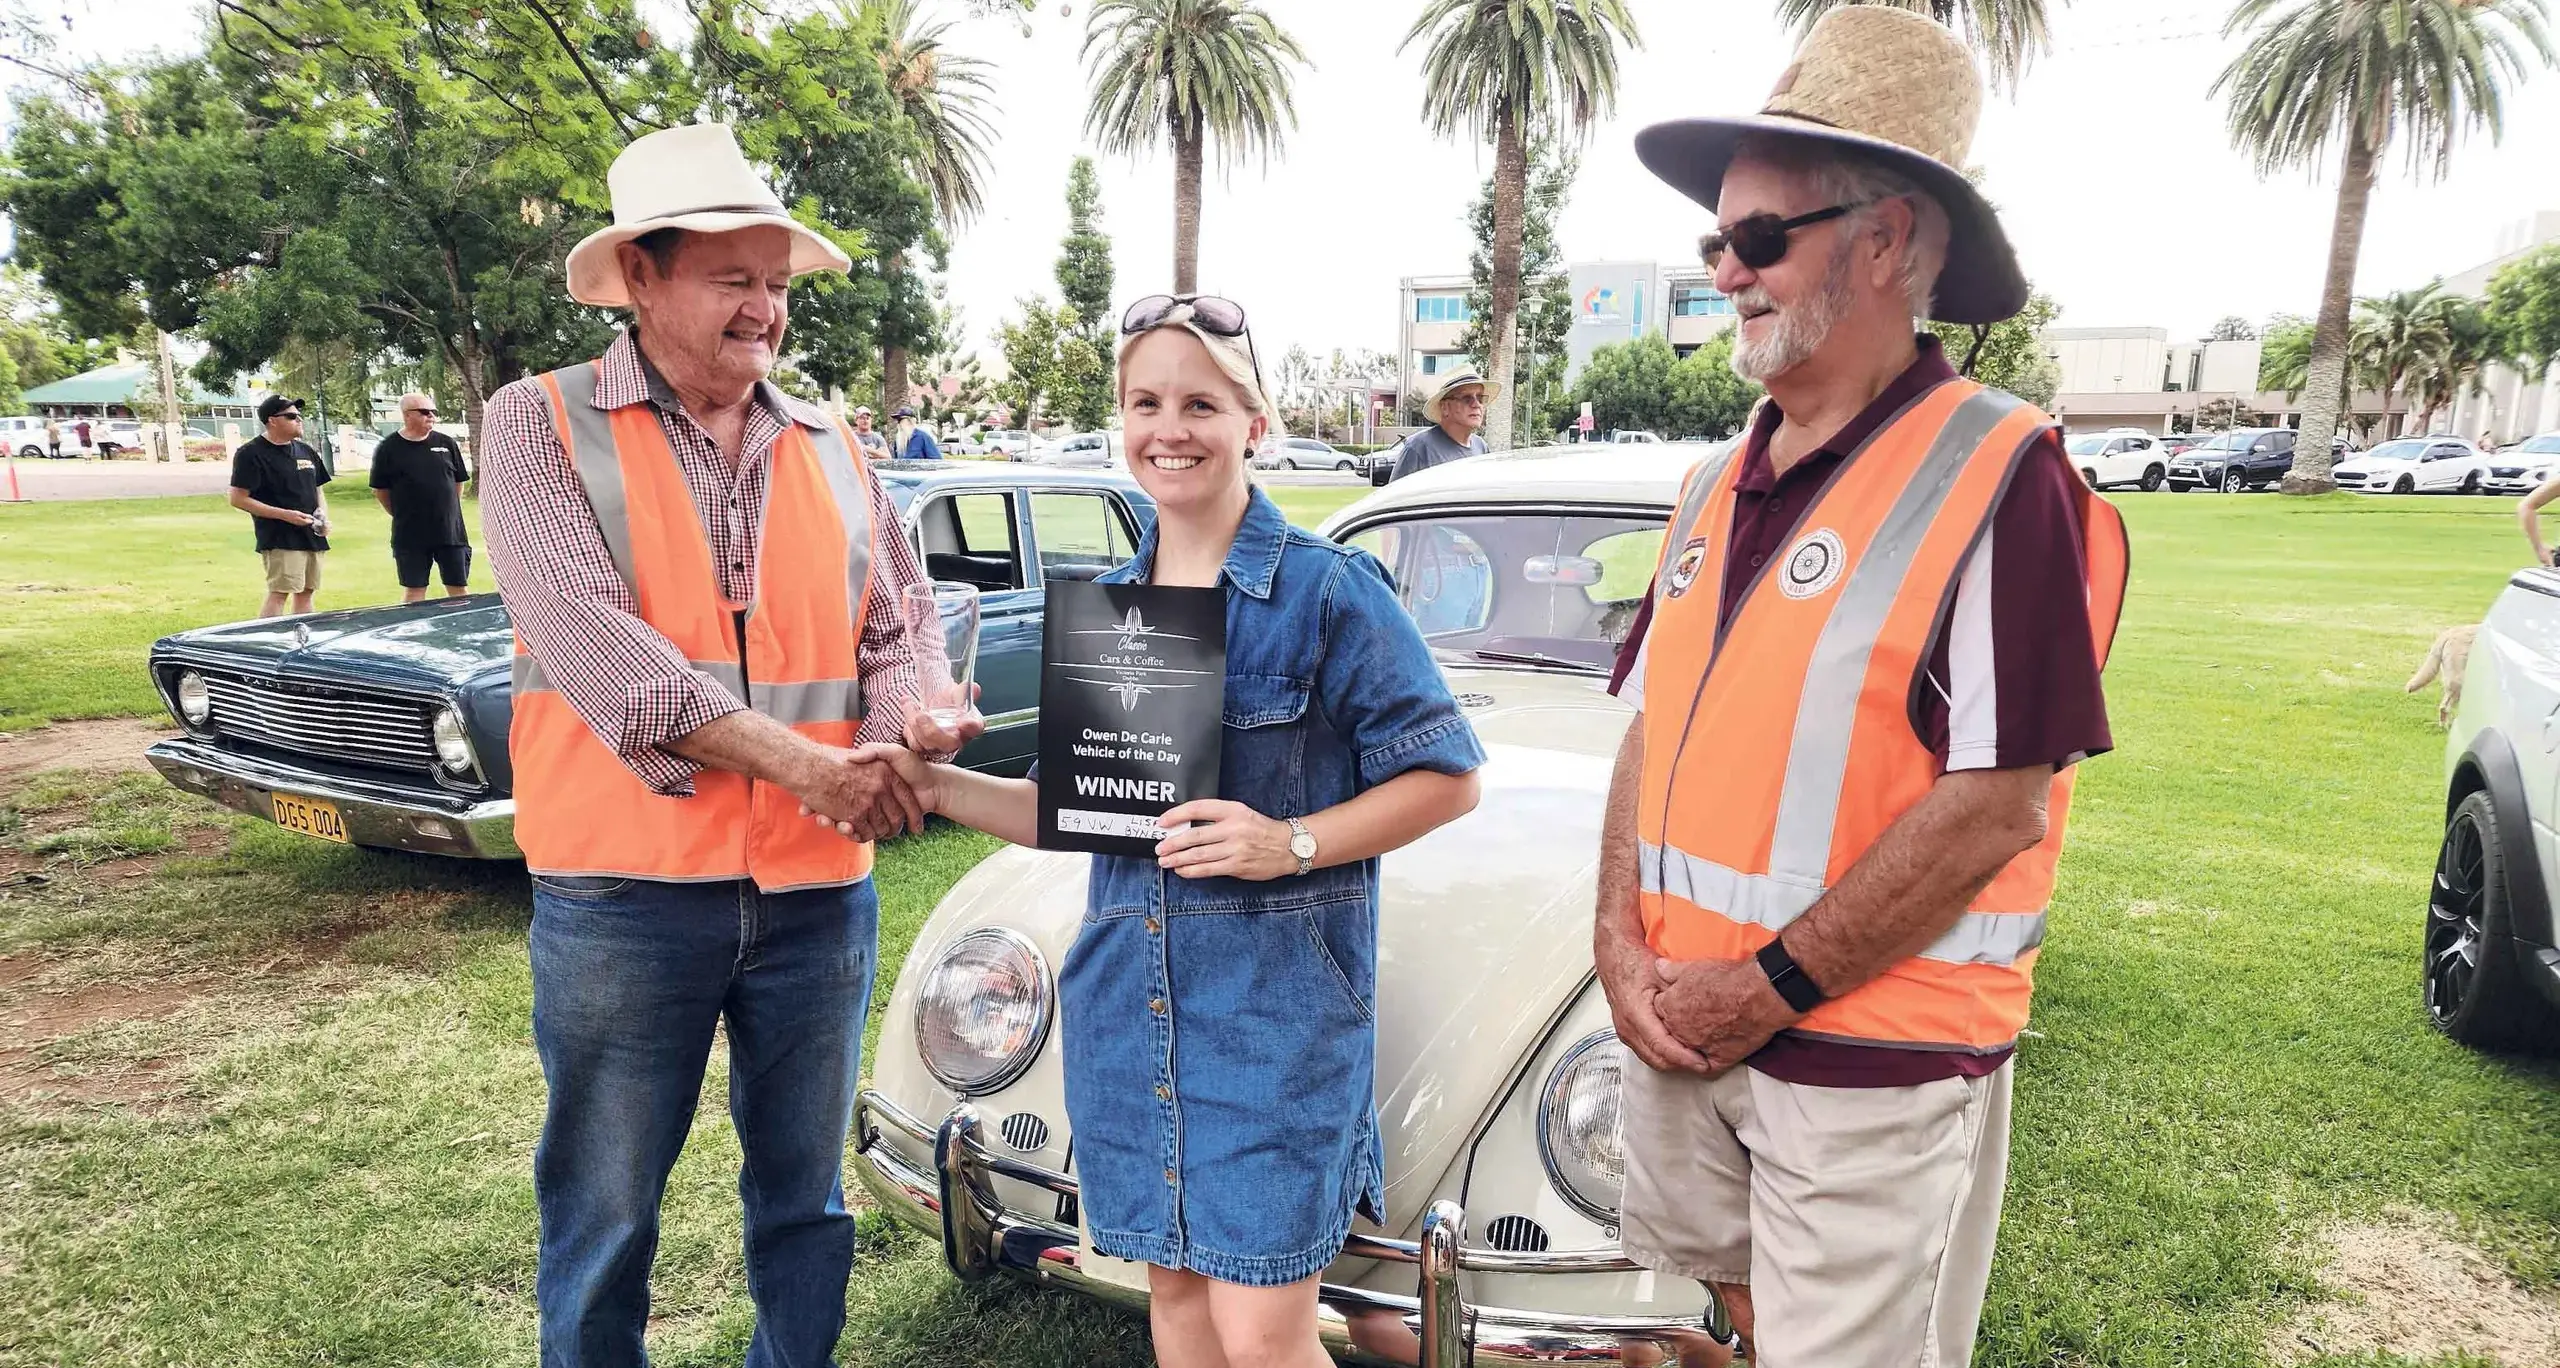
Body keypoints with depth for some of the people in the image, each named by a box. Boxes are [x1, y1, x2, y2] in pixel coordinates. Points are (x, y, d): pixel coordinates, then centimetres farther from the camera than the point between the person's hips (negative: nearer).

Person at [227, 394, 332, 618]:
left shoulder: (306, 451, 15)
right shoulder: (251, 454, -7)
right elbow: (238, 499, -11)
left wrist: (324, 516, 3)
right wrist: (285, 515, -18)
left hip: (313, 537, 7)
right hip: (280, 539, -7)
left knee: (305, 593, 11)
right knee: (279, 593, -15)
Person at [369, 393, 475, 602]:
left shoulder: (447, 444, 4)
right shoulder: (388, 449, -2)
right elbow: (381, 491, 5)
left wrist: (447, 510, 12)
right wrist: (403, 515, 7)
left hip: (451, 531, 2)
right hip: (410, 536, -1)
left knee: (459, 588, 6)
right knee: (413, 592, 6)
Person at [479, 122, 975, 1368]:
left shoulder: (832, 452, 9)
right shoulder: (541, 426, -4)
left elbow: (890, 634, 9)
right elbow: (589, 638, -17)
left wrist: (904, 729, -14)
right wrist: (802, 763, -23)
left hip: (819, 890, 4)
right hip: (624, 893, -3)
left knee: (806, 1199, 18)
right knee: (603, 1217, 12)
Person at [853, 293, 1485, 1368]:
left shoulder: (1329, 587, -9)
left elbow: (1447, 776, -7)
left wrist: (1293, 844, -20)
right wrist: (933, 786, -1)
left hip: (1276, 998, -5)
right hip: (1127, 994, 5)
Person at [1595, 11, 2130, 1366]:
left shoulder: (1997, 478, -14)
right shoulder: (1717, 483, 8)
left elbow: (1997, 806, -19)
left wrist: (1768, 988, -17)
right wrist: (1623, 942, -3)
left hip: (1872, 1063, -6)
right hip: (1680, 1031, 6)